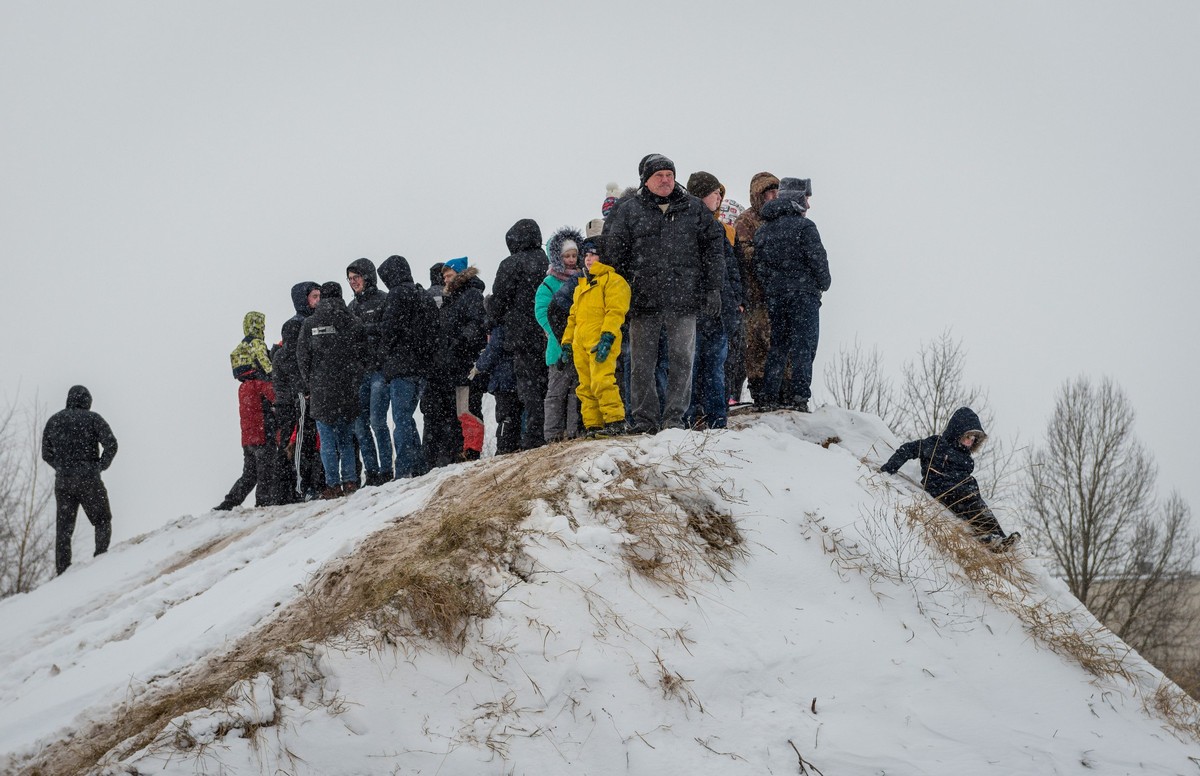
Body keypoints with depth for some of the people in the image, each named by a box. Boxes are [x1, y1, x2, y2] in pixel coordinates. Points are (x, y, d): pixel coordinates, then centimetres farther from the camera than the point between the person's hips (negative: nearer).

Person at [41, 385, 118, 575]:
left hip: (62, 482, 3)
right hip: (88, 480, -3)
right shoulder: (92, 418, -1)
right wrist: (101, 465, 1)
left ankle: (62, 572, 2)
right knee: (102, 521, 12)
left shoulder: (53, 421, 12)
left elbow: (46, 454, 14)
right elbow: (111, 444, -12)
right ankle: (101, 556, -7)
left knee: (63, 529, 7)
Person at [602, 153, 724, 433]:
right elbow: (613, 253, 4)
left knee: (681, 360, -1)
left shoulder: (694, 208, 10)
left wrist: (713, 289, 4)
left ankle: (675, 416, 5)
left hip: (684, 298, 1)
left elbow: (713, 247, 11)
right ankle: (645, 418, 8)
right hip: (644, 299, -1)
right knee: (642, 363, 1)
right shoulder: (627, 210, 5)